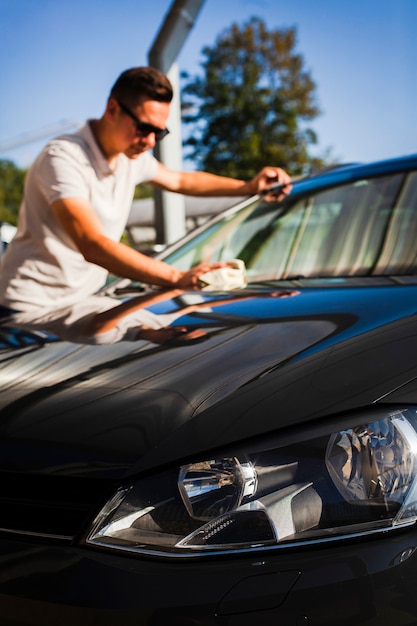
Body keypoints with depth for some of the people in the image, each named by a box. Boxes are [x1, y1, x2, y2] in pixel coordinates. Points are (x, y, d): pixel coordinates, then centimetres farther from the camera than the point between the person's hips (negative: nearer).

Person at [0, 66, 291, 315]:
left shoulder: (132, 156, 3)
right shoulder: (64, 158, -23)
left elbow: (180, 181, 24)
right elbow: (92, 245, -36)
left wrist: (248, 187, 14)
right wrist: (177, 278, -44)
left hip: (82, 301, 7)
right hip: (32, 309, -7)